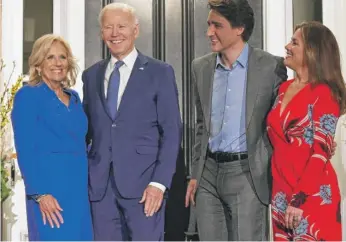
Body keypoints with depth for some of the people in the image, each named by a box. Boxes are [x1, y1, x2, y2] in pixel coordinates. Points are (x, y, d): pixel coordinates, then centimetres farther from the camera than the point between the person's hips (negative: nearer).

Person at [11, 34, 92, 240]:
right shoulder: (28, 96, -6)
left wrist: (90, 187, 12)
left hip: (80, 190, 7)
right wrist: (40, 194, -18)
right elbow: (25, 151, -11)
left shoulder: (74, 98, 14)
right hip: (50, 191, -6)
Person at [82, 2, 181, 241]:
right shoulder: (91, 75, 13)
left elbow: (172, 131, -3)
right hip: (99, 184, 4)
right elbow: (87, 128, 15)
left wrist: (159, 182, -11)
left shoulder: (159, 72, 1)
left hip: (142, 182, -3)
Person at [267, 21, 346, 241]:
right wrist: (282, 194, 10)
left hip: (312, 196, -6)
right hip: (282, 192, 7)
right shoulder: (284, 88, 9)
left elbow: (321, 152, -15)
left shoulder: (323, 94, -11)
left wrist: (300, 199, -19)